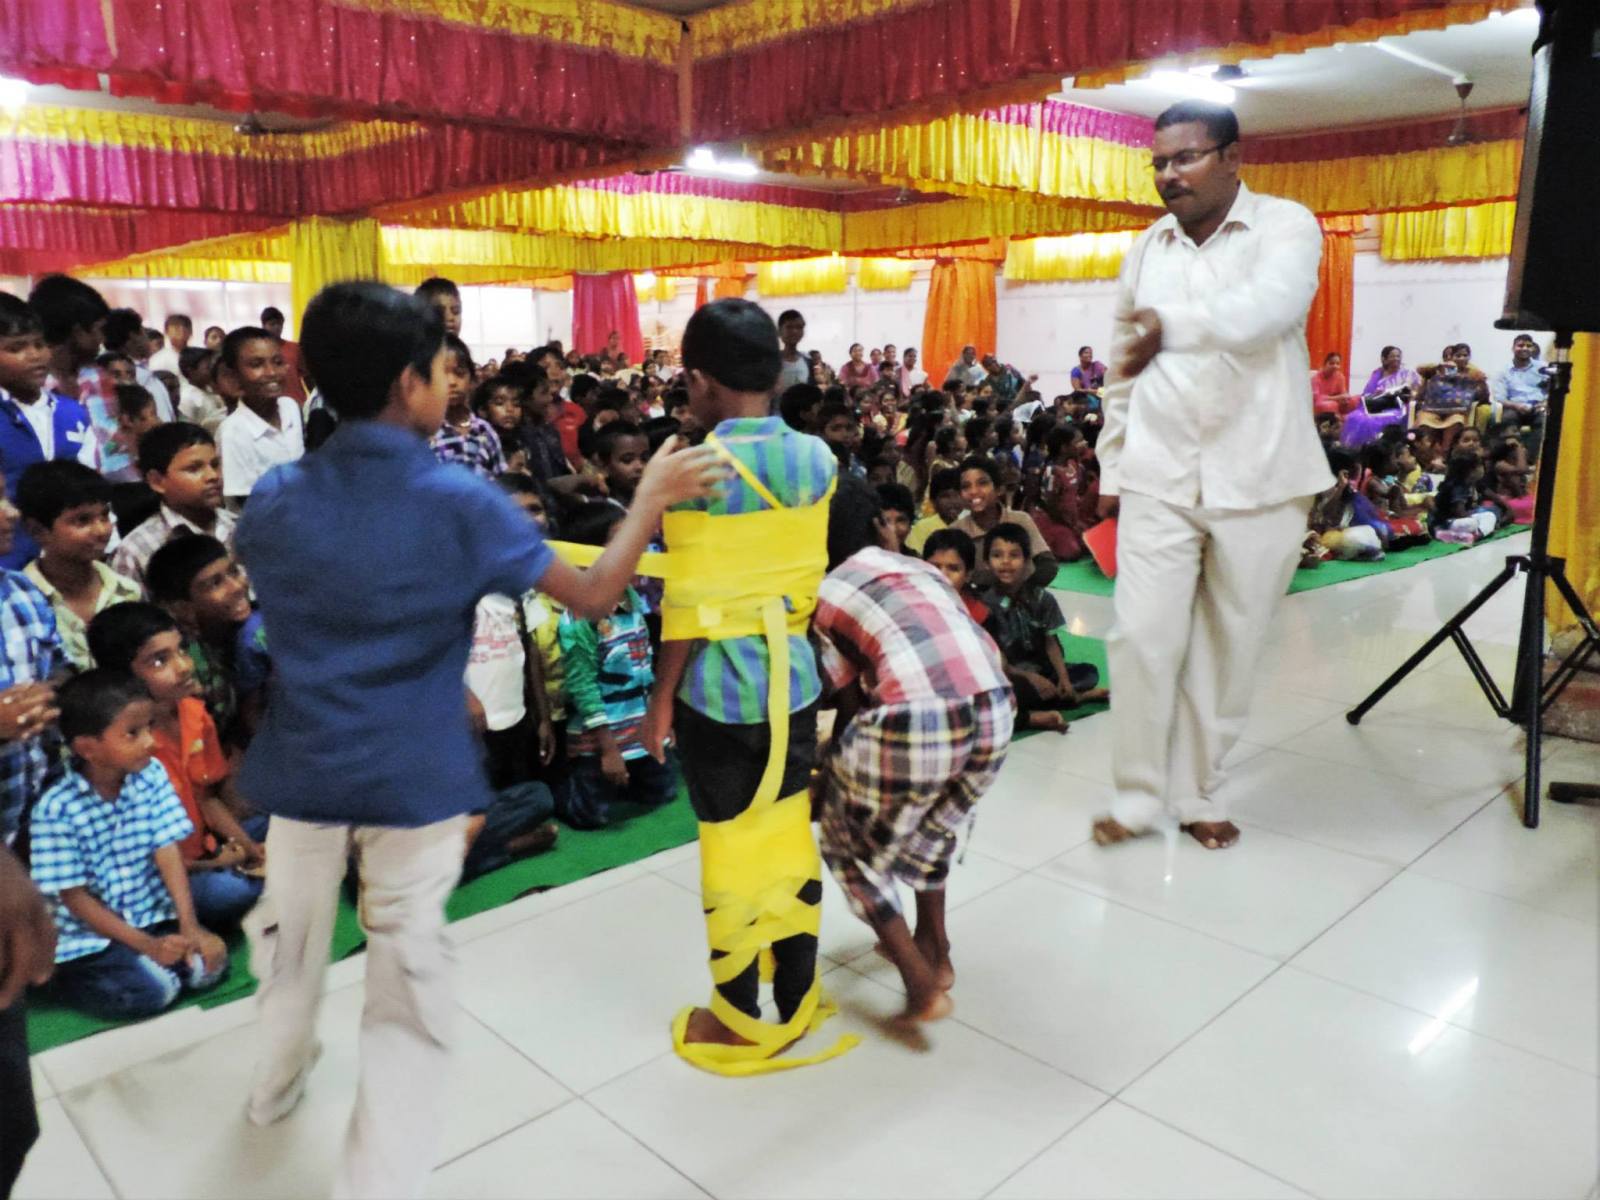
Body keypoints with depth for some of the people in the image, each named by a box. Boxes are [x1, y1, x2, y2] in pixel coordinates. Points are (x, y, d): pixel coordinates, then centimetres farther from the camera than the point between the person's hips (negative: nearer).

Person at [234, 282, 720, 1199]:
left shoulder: (274, 503, -4)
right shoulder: (459, 503, -16)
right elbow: (593, 597, -11)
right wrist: (653, 496, 1)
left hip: (303, 766, 5)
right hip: (414, 776, -4)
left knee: (293, 933, 28)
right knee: (410, 984, 7)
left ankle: (279, 1083, 54)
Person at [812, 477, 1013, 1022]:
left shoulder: (826, 595, 13)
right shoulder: (920, 567, 26)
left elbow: (851, 708, 13)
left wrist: (822, 781, 31)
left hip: (916, 724, -5)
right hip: (996, 713, 5)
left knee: (848, 839, 21)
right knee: (933, 819, 35)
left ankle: (923, 985, 15)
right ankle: (934, 948, 43)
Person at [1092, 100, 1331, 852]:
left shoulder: (1285, 226, -2)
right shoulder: (1147, 247, 11)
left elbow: (1268, 307, -25)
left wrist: (1174, 325, -39)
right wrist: (1111, 466, 16)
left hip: (1258, 480, -2)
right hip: (1159, 478, 3)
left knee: (1229, 647, 6)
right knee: (1142, 637, -5)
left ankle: (1196, 795, 21)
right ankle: (1137, 796, 10)